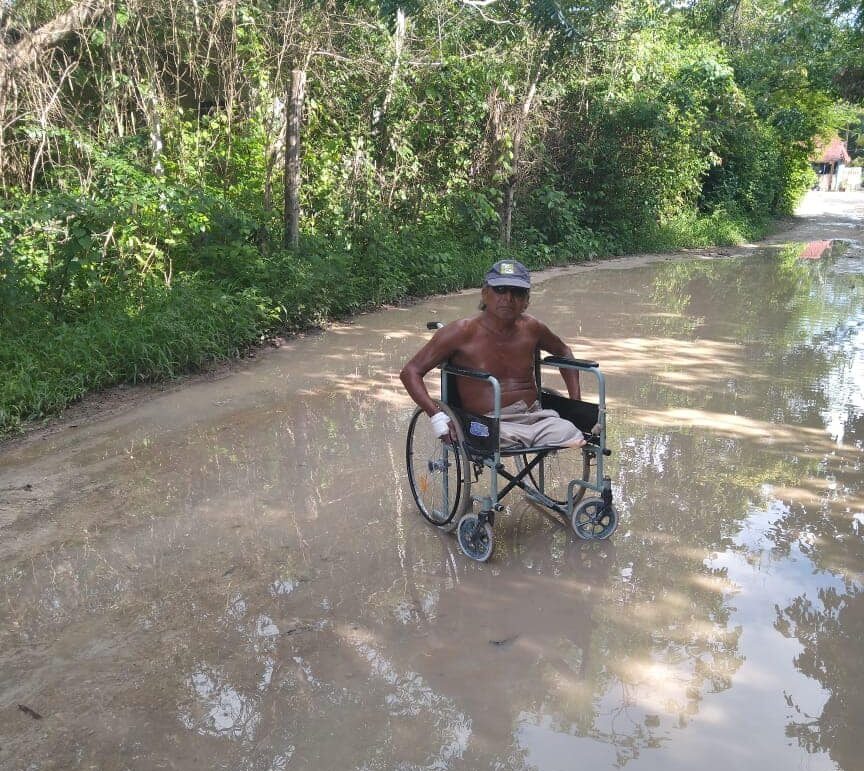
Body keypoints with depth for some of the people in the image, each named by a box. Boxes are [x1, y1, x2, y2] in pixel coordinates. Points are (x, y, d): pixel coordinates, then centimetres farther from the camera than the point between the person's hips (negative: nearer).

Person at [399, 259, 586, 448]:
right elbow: (410, 371, -4)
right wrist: (437, 417, -16)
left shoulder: (531, 328, 9)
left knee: (577, 442, -23)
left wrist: (576, 403, 20)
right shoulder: (463, 333, -5)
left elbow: (563, 351, 31)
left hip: (537, 417, 4)